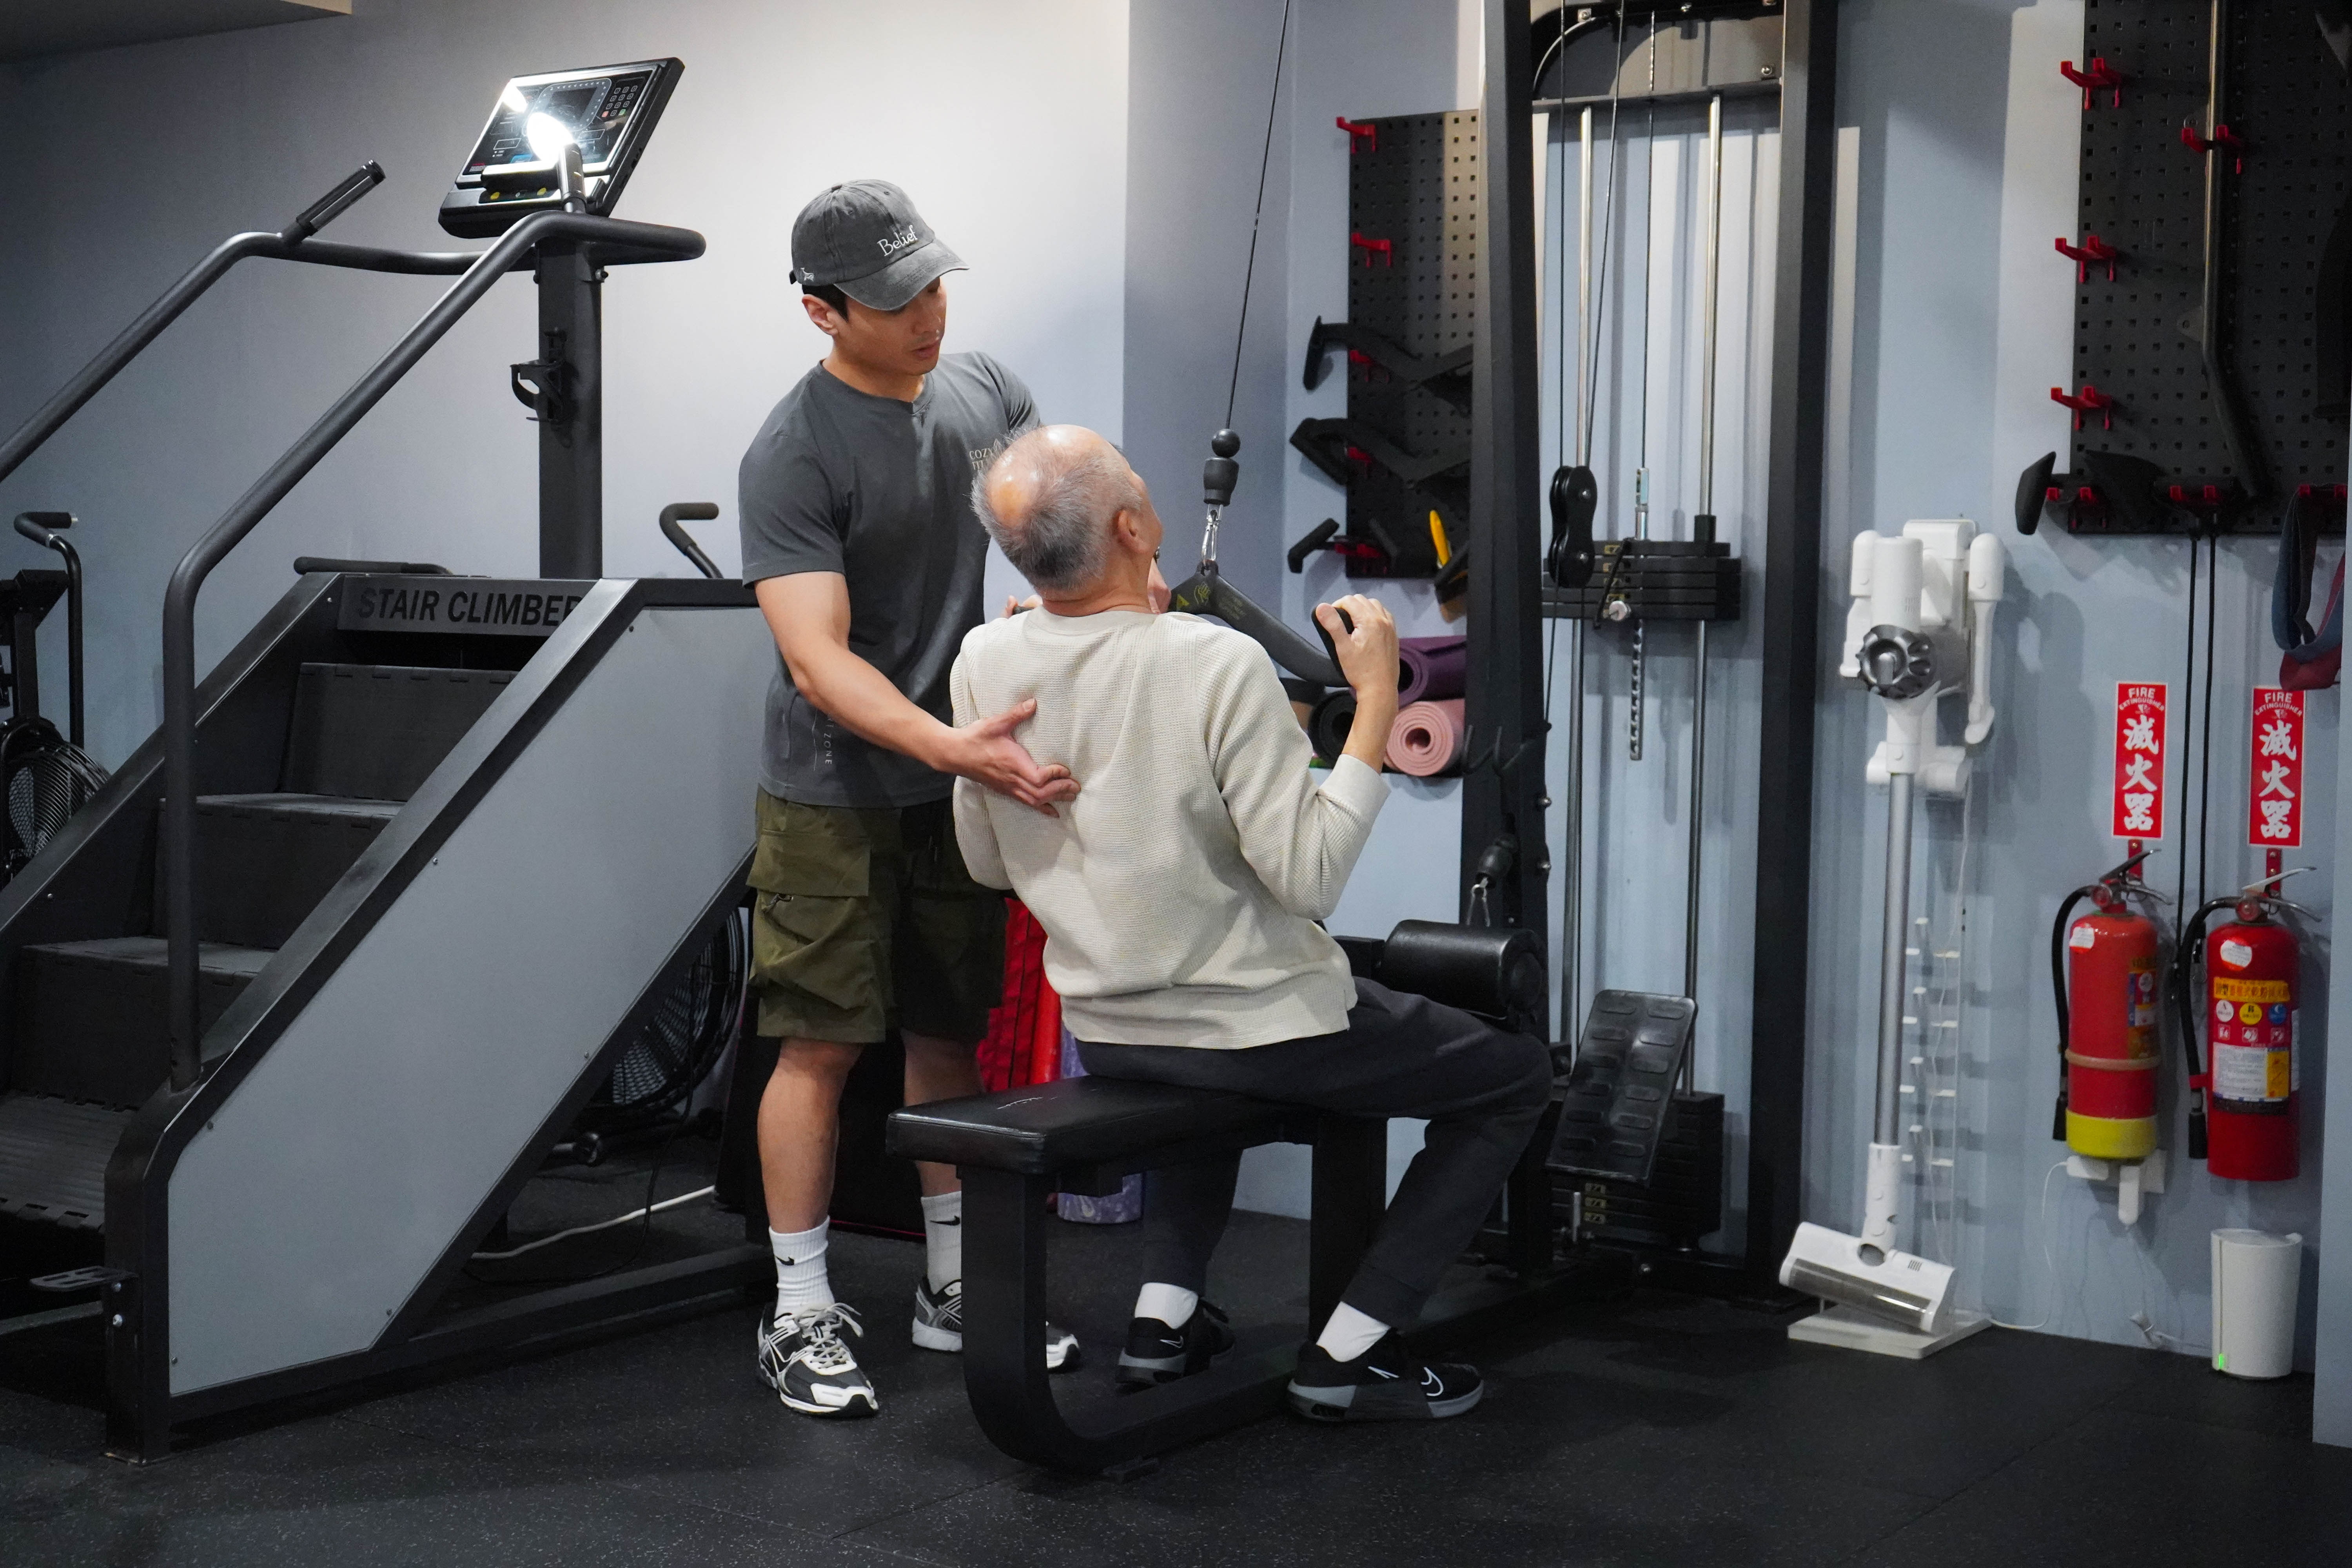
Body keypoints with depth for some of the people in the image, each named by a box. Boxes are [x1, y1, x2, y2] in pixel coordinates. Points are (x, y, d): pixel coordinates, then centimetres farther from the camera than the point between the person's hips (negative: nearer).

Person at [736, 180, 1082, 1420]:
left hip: (963, 783, 6)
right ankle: (801, 1314, 10)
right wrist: (953, 749, -35)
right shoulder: (794, 455, -16)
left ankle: (954, 1288, 26)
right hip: (835, 796, -6)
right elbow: (818, 658, -23)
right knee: (822, 1042, -2)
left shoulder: (985, 391, 4)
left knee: (948, 1038, 13)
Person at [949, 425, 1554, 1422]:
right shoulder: (1217, 666, -26)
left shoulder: (984, 663, -7)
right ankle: (1349, 1354, 8)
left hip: (1107, 1036, 7)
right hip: (1262, 1032, -6)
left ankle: (1166, 1311, 23)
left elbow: (988, 863, 6)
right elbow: (1308, 877, -25)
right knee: (1515, 1079, 13)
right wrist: (1375, 706, -18)